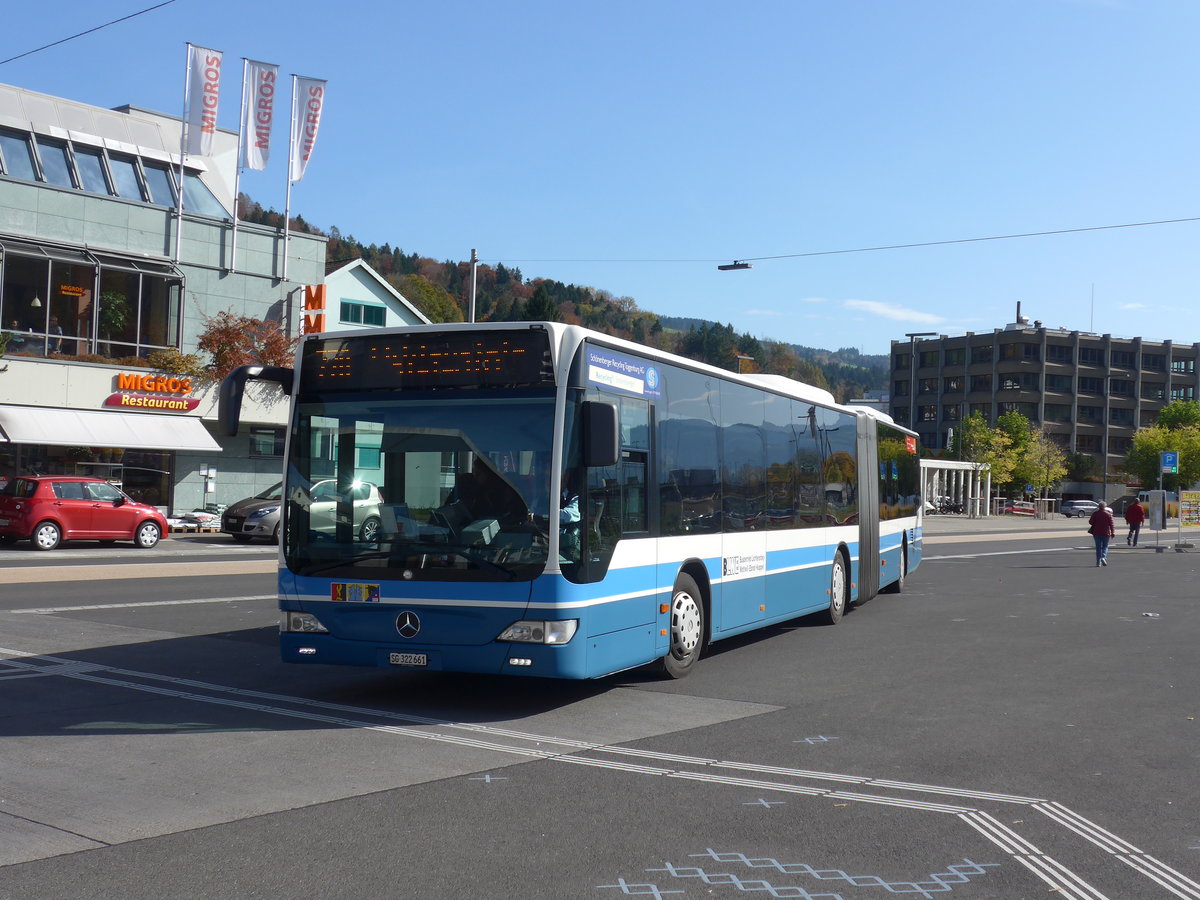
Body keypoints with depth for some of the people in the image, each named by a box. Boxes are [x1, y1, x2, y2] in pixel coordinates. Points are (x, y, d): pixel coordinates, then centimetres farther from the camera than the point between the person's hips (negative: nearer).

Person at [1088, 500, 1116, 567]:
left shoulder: (1095, 514, -4)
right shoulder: (1108, 514, -5)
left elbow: (1090, 522, 0)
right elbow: (1111, 524, -5)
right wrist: (1113, 533, 1)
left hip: (1097, 533, 1)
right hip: (1106, 533, -1)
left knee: (1098, 547, 7)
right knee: (1105, 546, 13)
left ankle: (1098, 562, 4)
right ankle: (1103, 557, -12)